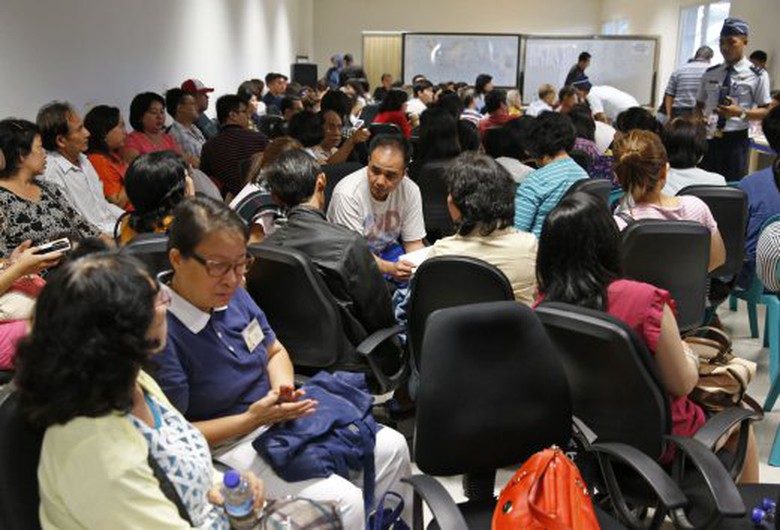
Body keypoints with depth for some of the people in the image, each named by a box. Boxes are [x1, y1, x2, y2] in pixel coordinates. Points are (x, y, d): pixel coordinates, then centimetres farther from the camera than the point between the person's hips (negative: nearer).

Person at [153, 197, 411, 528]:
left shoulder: (232, 292, 0)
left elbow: (275, 352, 15)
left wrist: (283, 389, -7)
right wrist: (252, 419, -22)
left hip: (277, 415, 8)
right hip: (228, 445, -8)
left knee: (392, 447, 2)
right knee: (344, 503, -24)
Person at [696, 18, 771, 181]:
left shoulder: (757, 75, -4)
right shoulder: (710, 74, 8)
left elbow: (766, 111, -2)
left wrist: (741, 112, -20)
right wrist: (700, 120, -6)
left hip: (736, 140, -3)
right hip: (707, 138, 4)